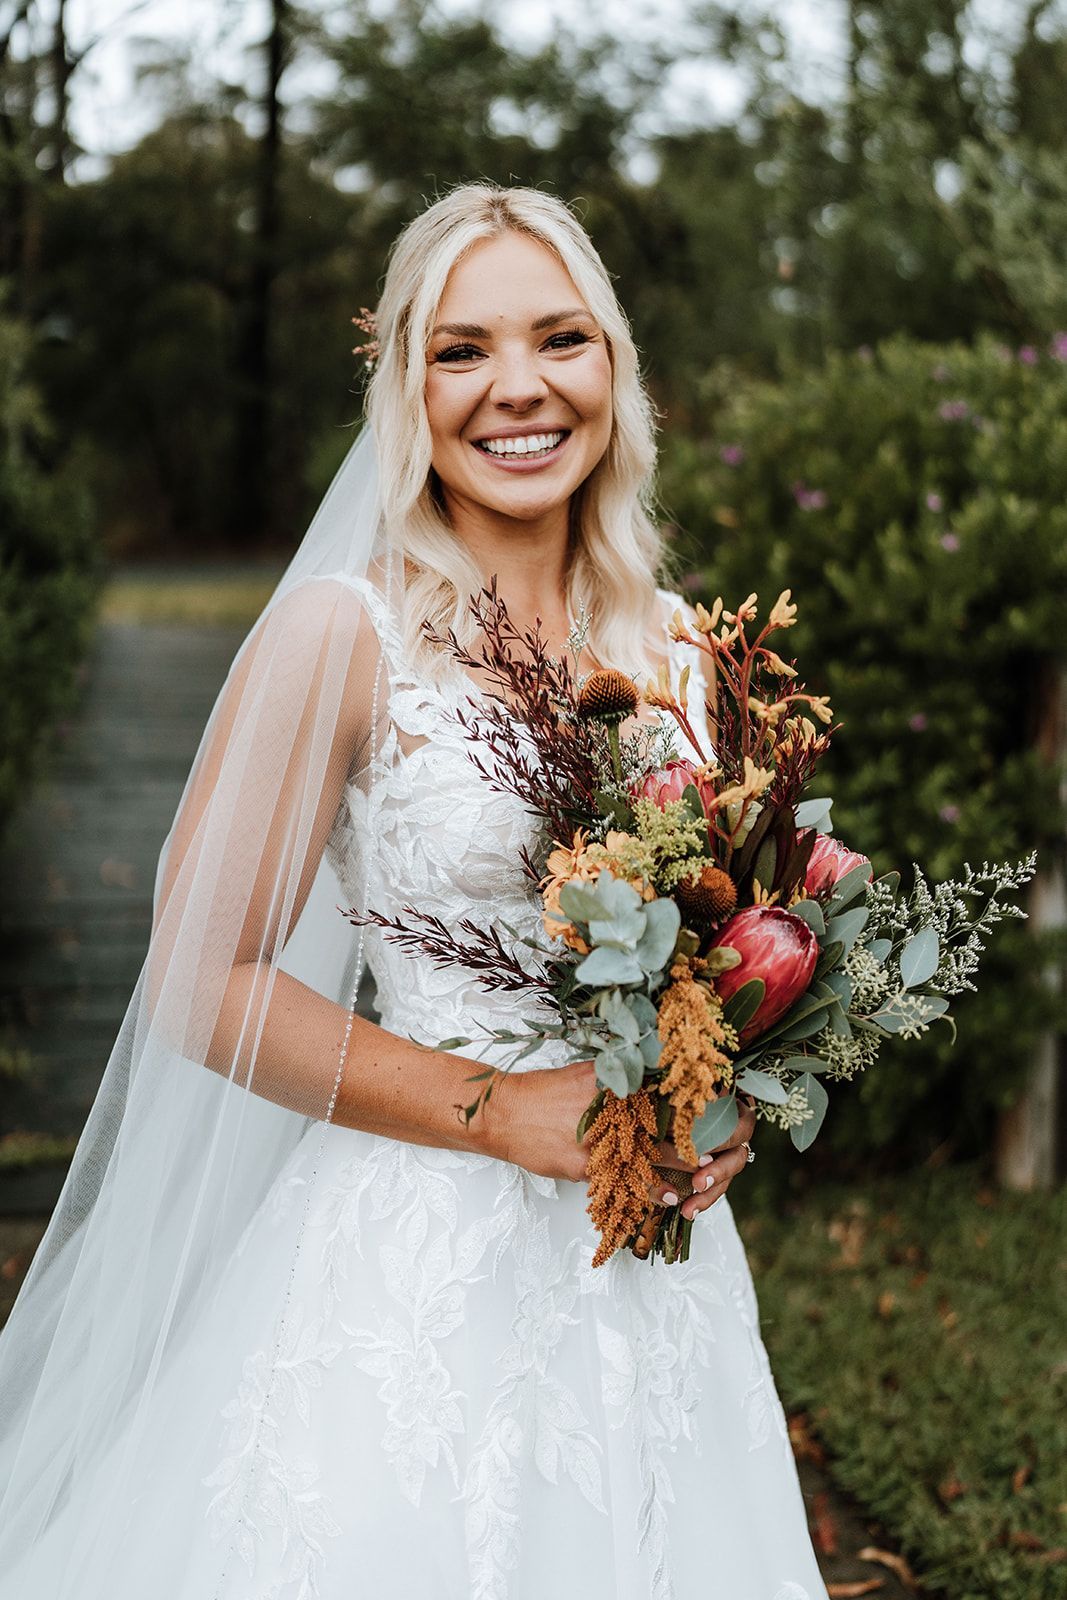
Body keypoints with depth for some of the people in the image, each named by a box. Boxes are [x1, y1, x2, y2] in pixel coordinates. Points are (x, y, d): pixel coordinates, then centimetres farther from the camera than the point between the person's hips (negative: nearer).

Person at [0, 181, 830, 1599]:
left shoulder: (677, 647, 7)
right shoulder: (344, 631, -10)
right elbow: (205, 980, -10)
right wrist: (502, 1110, -16)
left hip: (656, 1271, 6)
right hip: (420, 1265, -5)